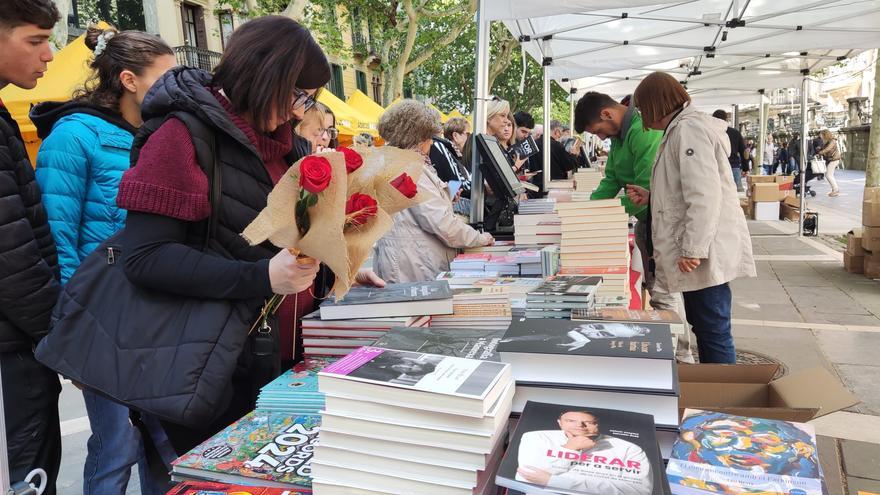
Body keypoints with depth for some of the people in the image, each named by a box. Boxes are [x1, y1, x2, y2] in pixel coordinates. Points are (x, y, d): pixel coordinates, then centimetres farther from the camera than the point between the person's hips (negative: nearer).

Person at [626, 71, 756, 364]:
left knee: (713, 333, -4)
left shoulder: (689, 128, -12)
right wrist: (649, 197, 19)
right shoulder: (680, 129, 20)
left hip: (703, 253, -10)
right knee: (702, 328, 16)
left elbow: (704, 195, -21)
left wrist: (692, 250, -21)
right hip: (696, 250, 10)